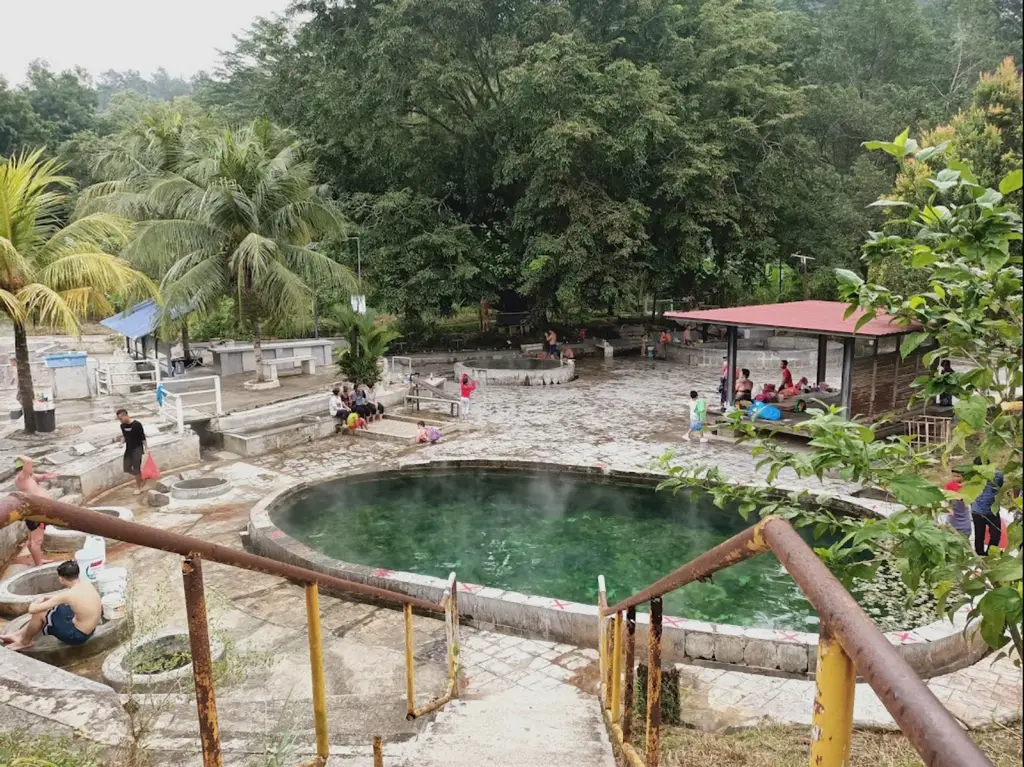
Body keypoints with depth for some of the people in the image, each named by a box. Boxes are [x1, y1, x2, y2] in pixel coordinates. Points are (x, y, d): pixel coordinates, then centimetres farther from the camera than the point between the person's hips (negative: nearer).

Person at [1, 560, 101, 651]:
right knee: (52, 609, 19)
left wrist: (34, 603, 4)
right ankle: (20, 634, 32)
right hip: (88, 628, 8)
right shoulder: (84, 583, -3)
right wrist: (46, 598, 15)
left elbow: (32, 609, -19)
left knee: (39, 613, 2)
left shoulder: (67, 595, -26)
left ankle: (25, 642, 28)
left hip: (77, 636, -8)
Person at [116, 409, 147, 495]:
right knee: (127, 468, 6)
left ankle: (138, 487, 13)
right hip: (128, 449, 6)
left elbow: (143, 437, -12)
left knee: (136, 469, -4)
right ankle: (141, 480, 28)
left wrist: (146, 448, -10)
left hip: (137, 448, -6)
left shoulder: (137, 424, -18)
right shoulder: (122, 426, 1)